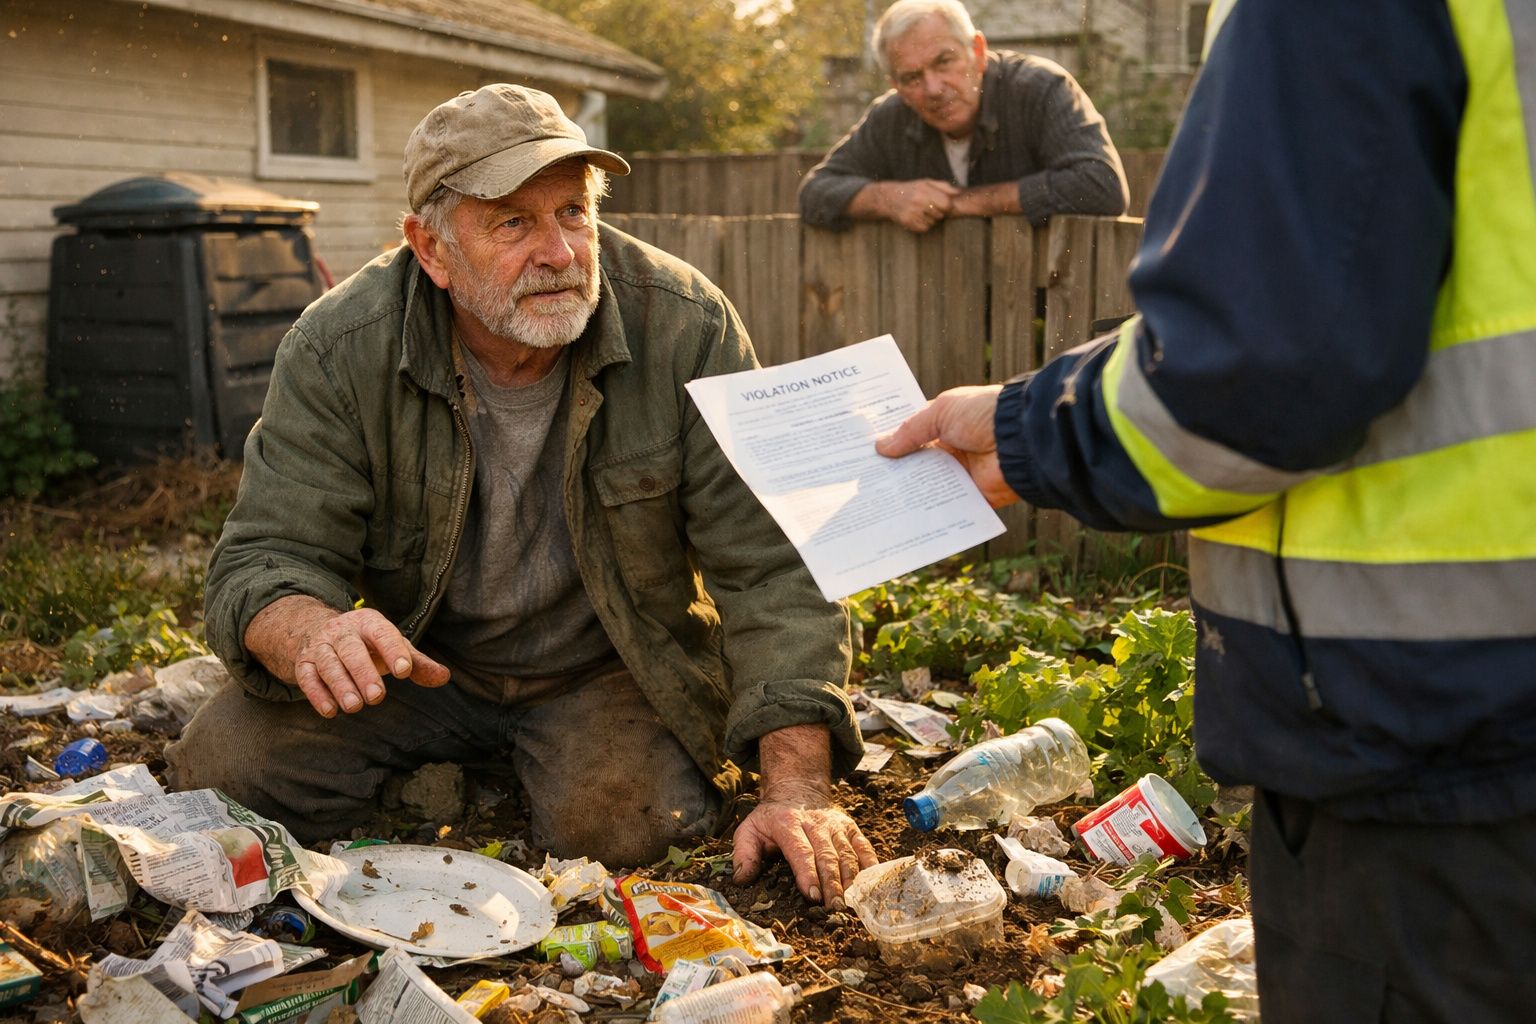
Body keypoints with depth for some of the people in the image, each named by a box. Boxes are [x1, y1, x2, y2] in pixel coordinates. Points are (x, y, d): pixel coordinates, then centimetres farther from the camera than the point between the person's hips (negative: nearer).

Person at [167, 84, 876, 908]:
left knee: (625, 827, -29)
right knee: (219, 770, -16)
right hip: (419, 657, 2)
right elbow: (263, 563, -18)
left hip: (611, 664, -1)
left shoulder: (686, 326, -21)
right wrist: (314, 633, -45)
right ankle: (457, 770, 10)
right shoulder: (339, 348, -19)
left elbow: (771, 565, -21)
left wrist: (797, 787, -32)